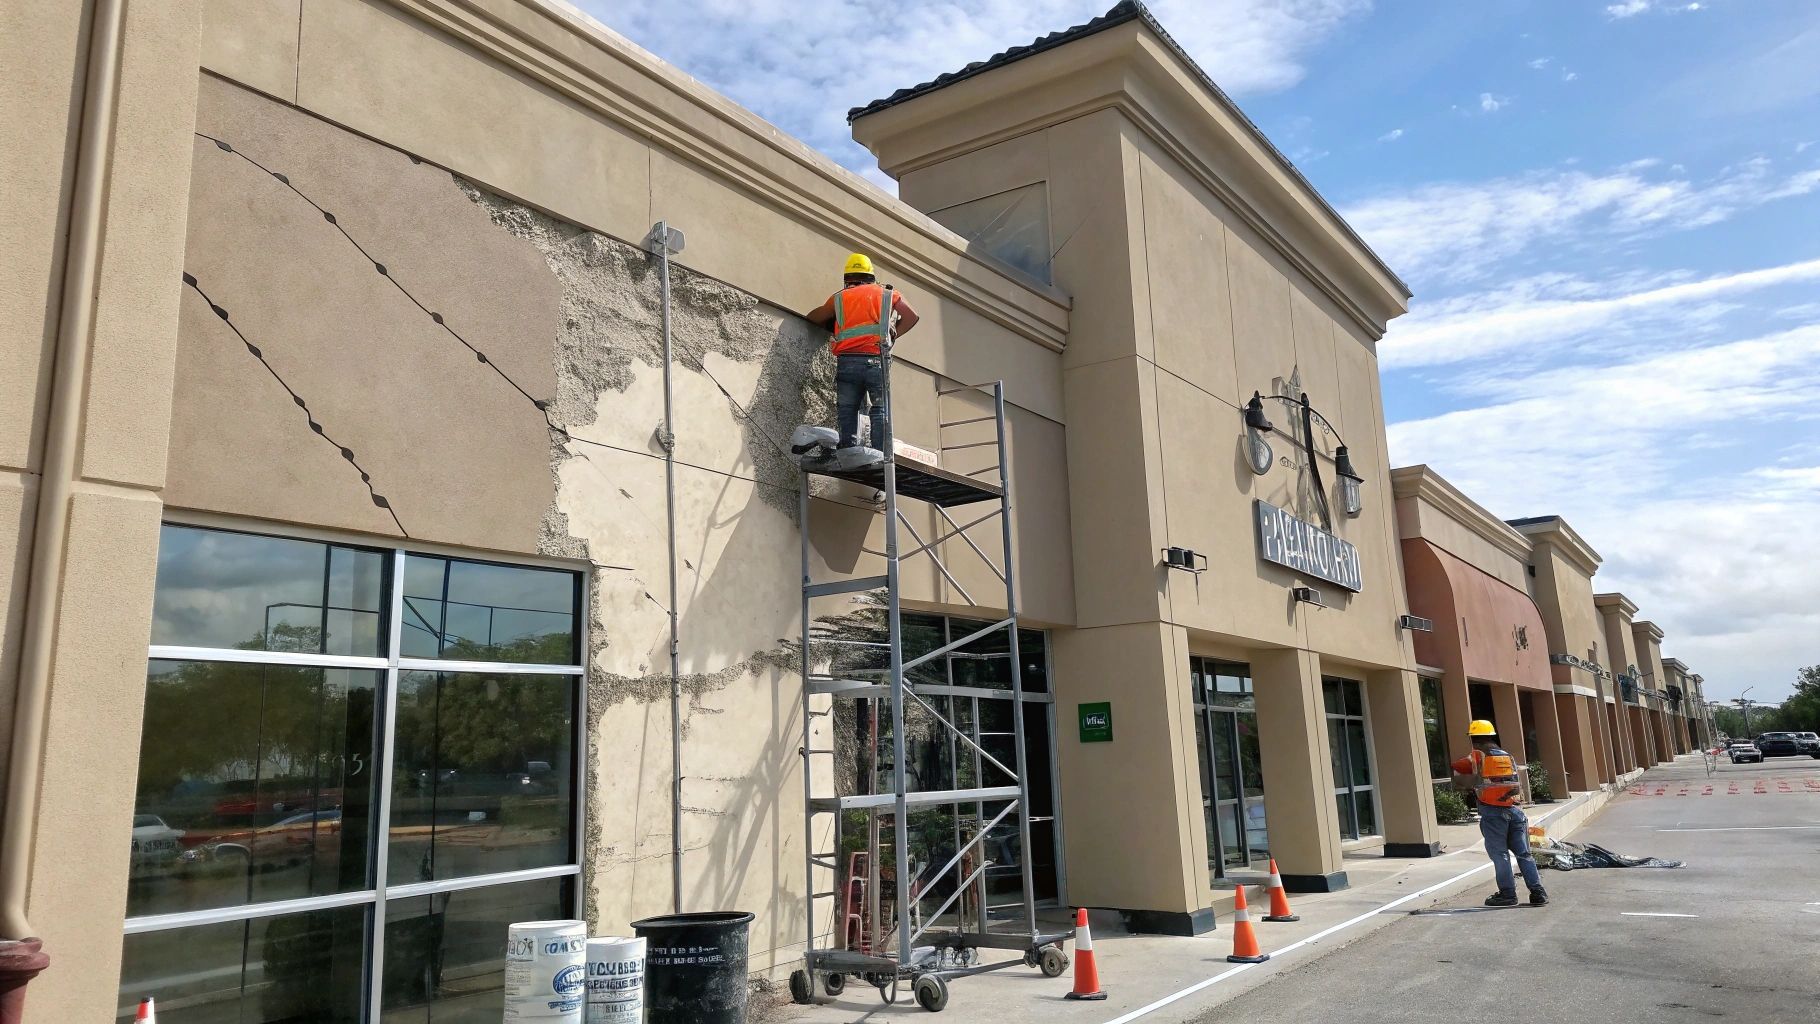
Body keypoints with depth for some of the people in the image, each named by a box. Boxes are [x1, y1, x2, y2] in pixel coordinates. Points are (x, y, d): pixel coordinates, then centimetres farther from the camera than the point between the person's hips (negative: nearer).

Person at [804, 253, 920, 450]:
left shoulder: (839, 298, 15)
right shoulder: (885, 293, 16)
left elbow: (813, 317, 20)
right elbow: (912, 317, 10)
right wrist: (893, 336, 13)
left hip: (846, 362, 0)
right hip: (875, 361, 0)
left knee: (846, 412, 3)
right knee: (879, 411, 0)